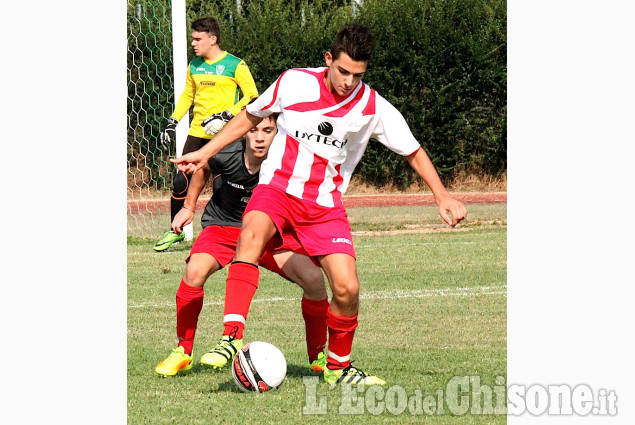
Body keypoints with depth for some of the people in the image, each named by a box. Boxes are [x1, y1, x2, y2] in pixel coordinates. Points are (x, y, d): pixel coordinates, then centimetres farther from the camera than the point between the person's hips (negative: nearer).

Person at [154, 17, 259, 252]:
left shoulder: (235, 65, -5)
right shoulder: (194, 66, 13)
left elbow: (252, 96, -6)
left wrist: (226, 116, -16)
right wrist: (172, 123, 16)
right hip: (197, 132, 5)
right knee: (180, 181, 0)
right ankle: (175, 231, 13)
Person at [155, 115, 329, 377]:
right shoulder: (226, 156, -22)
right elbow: (204, 167, 5)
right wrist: (189, 206, 12)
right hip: (223, 225, 0)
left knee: (313, 278, -22)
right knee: (195, 270, -30)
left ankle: (317, 355, 2)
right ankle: (183, 352, -8)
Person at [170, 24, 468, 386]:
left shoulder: (374, 108, -5)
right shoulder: (294, 83, -6)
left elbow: (413, 152, 9)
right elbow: (250, 117, 12)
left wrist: (442, 196, 1)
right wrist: (204, 154, 11)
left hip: (325, 203, 1)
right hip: (278, 187, -1)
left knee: (347, 289, -12)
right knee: (252, 234, -35)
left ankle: (338, 366, 16)